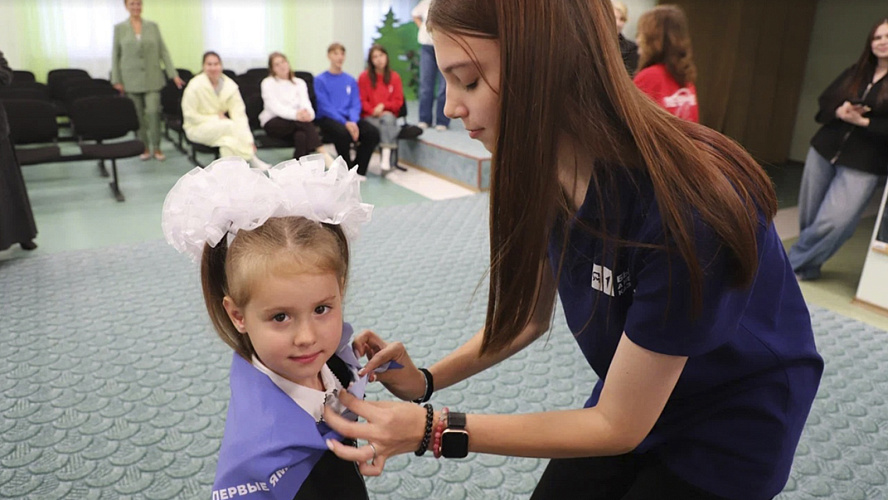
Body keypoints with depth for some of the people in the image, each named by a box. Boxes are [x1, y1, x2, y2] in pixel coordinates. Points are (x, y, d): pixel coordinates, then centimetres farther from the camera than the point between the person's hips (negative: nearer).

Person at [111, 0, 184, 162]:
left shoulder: (153, 26, 6)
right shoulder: (119, 28, 5)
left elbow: (163, 52, 5)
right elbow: (115, 55, 5)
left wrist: (173, 75, -2)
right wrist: (116, 80, 0)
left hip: (152, 78, 0)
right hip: (131, 79, 0)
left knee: (153, 112, -8)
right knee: (137, 115, 3)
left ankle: (157, 148, 3)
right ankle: (144, 148, 13)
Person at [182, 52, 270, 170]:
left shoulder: (230, 85, -5)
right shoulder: (195, 86, -13)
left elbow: (239, 114, -11)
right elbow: (190, 116, -9)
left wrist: (248, 140, -22)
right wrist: (216, 118, -16)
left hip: (220, 127, 4)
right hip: (197, 128, -4)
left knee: (230, 141, -31)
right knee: (232, 125, -30)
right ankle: (252, 159, -21)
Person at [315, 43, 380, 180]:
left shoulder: (350, 80, 16)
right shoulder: (320, 80, 3)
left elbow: (356, 104, 7)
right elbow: (326, 106, -7)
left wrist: (353, 121, -15)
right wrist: (345, 123, -20)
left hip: (349, 119, 4)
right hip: (328, 119, -4)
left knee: (373, 132, -24)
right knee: (343, 133, -37)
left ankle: (359, 169, -7)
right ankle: (348, 168, -13)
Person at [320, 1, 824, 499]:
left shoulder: (683, 205, -37)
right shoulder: (538, 170, -15)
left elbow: (617, 426, -26)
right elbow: (529, 315, 1)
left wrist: (434, 430, -26)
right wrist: (426, 380, -11)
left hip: (734, 422, -5)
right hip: (629, 393, 5)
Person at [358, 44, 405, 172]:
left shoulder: (394, 77, 9)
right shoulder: (364, 77, 4)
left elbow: (398, 101, 6)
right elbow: (362, 101, 3)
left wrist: (383, 106, -11)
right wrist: (374, 111, -13)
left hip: (388, 115, 1)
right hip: (369, 116, -1)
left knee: (388, 118, -35)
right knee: (386, 126, -33)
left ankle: (385, 158, -43)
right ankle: (387, 160, -30)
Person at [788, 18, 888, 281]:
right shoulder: (855, 72, 9)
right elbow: (824, 103, 7)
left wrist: (862, 121, -20)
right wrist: (839, 112, -14)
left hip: (863, 164, -4)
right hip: (824, 151, 4)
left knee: (832, 223, -11)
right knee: (809, 217, 8)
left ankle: (792, 264, 6)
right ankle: (807, 266, 26)